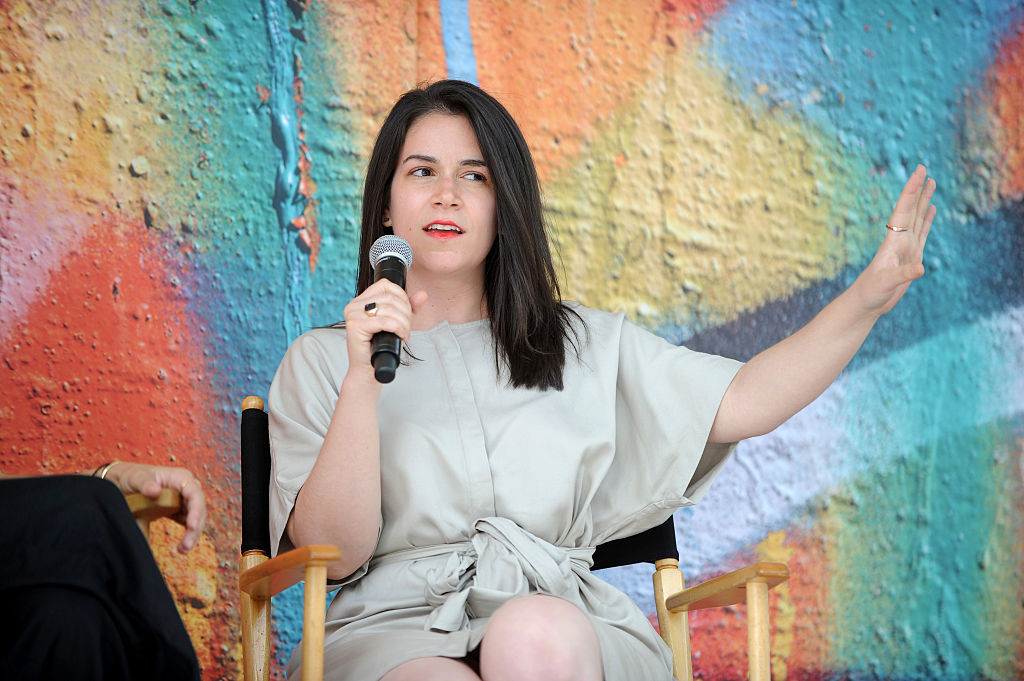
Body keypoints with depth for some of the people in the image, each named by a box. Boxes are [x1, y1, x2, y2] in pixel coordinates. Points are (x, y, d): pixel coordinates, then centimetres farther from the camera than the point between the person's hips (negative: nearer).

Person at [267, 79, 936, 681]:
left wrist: (869, 295, -3)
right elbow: (335, 552, 1)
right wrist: (363, 378, -10)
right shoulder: (322, 361, 13)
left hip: (564, 616, 3)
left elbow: (739, 403, 7)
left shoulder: (587, 345, 21)